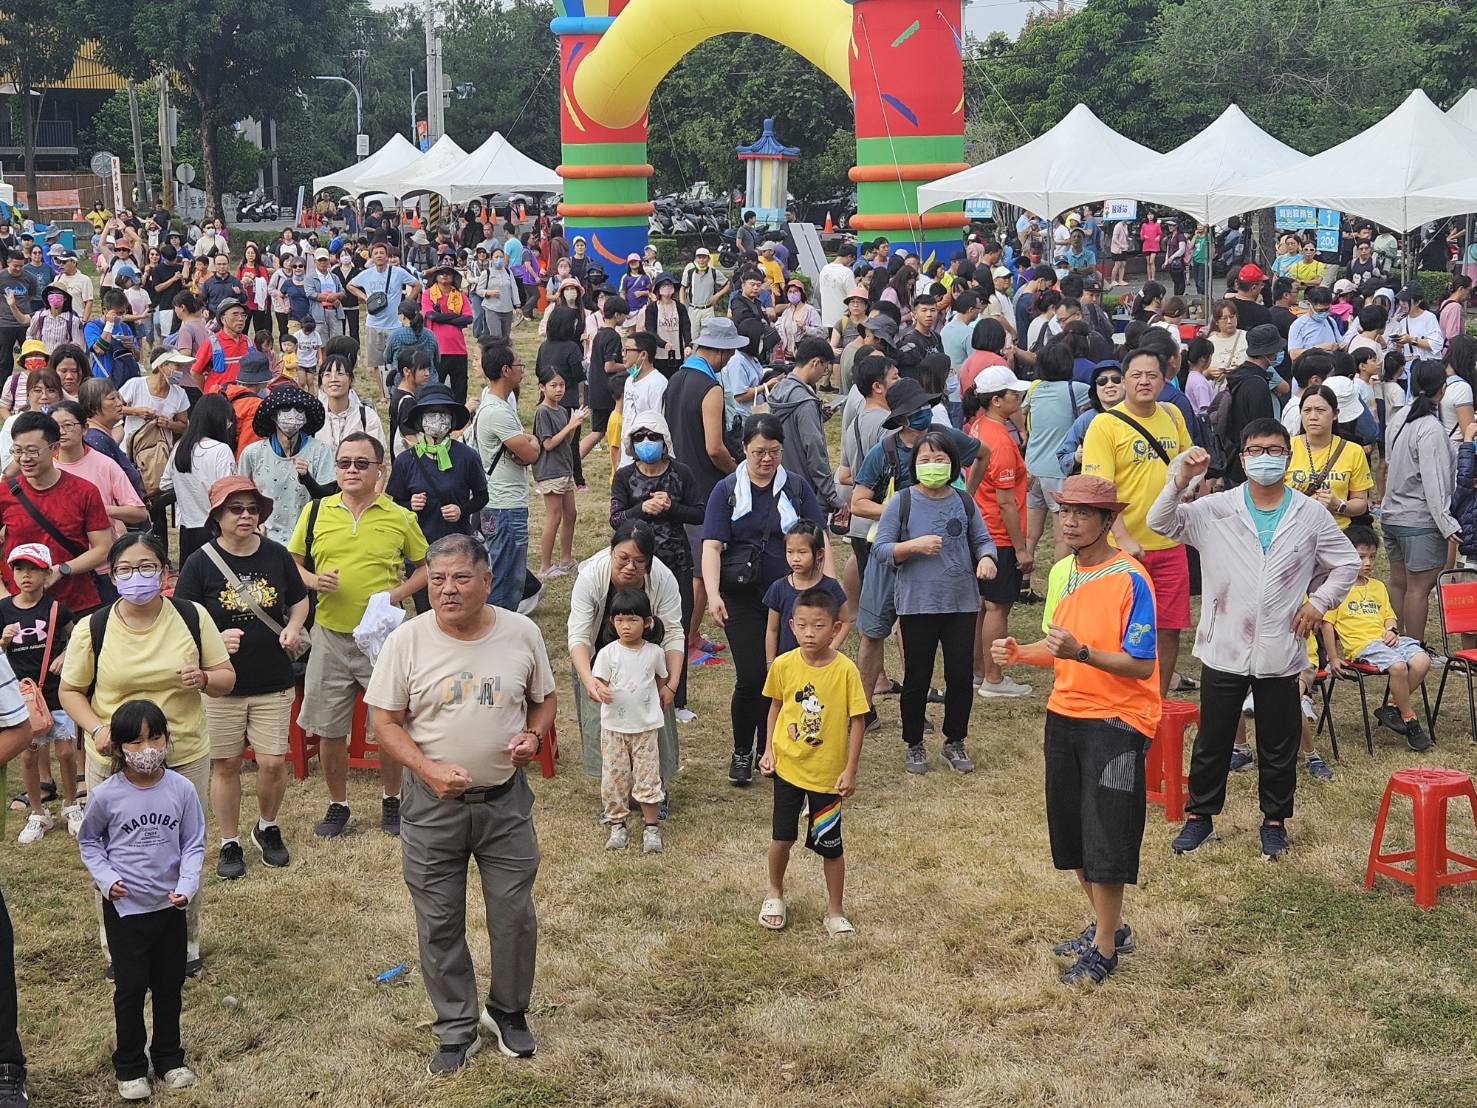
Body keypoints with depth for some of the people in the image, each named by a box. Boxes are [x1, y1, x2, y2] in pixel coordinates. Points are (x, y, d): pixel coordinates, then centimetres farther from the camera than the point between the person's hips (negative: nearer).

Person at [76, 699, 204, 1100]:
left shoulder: (181, 789, -10)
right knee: (130, 988, 6)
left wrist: (187, 885, -15)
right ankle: (130, 1067, 22)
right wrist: (105, 877, -11)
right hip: (125, 907, -2)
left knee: (170, 985, 15)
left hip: (171, 905, 2)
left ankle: (169, 1058, 31)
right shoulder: (106, 795, -13)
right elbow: (89, 841, 3)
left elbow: (193, 843, -2)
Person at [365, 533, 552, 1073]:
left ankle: (508, 1012, 34)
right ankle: (457, 1029, 26)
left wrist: (533, 735, -12)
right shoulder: (407, 640, -9)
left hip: (505, 800, 1)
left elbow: (543, 700, 10)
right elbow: (387, 723, -6)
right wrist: (429, 770, -21)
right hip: (433, 804, -1)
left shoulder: (521, 633, -5)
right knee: (439, 925, 9)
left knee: (515, 917, 10)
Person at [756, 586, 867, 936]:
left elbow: (857, 720, -11)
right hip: (787, 766, 2)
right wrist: (768, 750, 3)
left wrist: (850, 770, -11)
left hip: (827, 772, -2)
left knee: (830, 845, 8)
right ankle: (775, 893, 37)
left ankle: (835, 911, 26)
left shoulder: (845, 670, -17)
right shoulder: (783, 665, -9)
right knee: (781, 838, 10)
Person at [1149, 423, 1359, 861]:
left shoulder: (1311, 515, 1)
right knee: (1212, 741, 11)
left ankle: (1274, 820, 27)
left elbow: (1347, 564, 12)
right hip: (1224, 649, 0)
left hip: (1280, 652, 1)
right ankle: (1200, 815, 26)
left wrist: (1319, 602, 0)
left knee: (1279, 745, 11)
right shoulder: (1215, 510, -2)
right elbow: (1160, 522, -11)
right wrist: (1181, 481, -26)